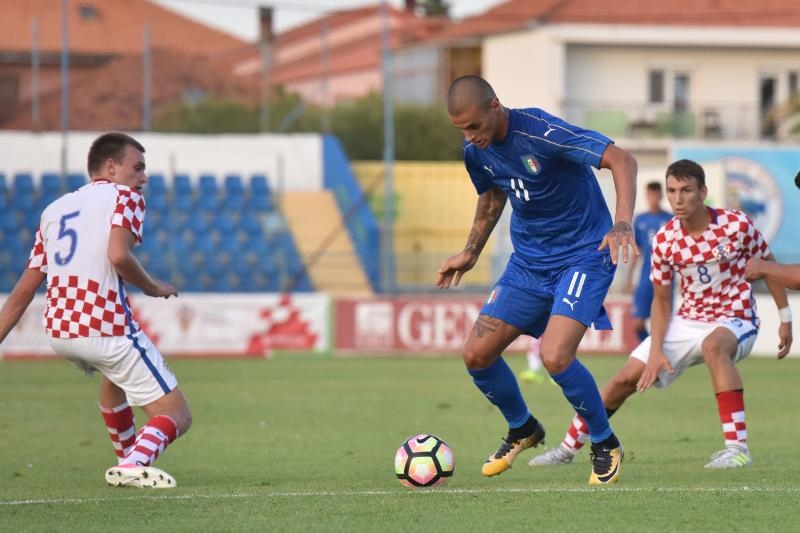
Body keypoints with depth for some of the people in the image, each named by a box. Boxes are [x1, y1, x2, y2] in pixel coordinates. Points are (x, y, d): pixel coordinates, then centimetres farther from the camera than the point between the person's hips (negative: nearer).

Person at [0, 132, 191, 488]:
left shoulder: (54, 209, 21)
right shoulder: (125, 196, 3)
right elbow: (118, 256, -17)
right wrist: (153, 287, 0)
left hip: (58, 330, 7)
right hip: (106, 329, -7)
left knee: (114, 374, 40)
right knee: (177, 417, -2)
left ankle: (127, 457, 46)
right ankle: (135, 464, -29)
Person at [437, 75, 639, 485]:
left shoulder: (540, 132, -25)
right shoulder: (476, 151, -3)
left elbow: (620, 159, -29)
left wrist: (622, 223, -41)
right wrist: (470, 253, 21)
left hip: (583, 256, -7)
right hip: (528, 261, 7)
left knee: (555, 356, -25)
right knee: (477, 355, 0)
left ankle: (606, 446, -1)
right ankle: (522, 430, 28)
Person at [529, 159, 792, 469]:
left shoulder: (737, 225, -17)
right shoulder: (664, 240, -7)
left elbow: (768, 266, 0)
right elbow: (662, 301, 3)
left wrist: (785, 318, 1)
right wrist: (656, 350, -8)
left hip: (735, 321, -5)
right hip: (688, 322, 5)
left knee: (713, 345, -41)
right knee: (626, 378, -1)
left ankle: (738, 448, -43)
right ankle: (568, 448, 17)